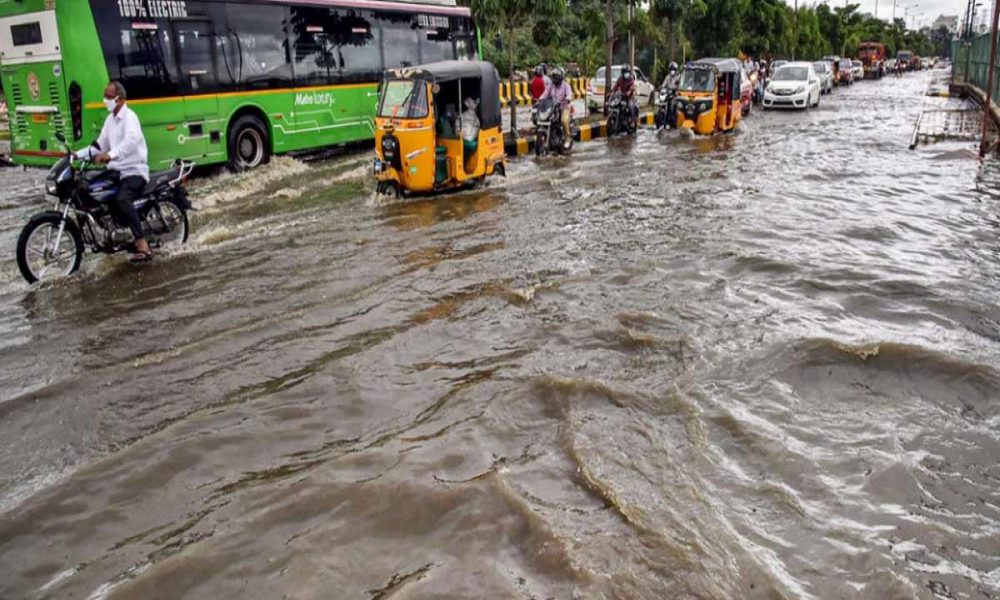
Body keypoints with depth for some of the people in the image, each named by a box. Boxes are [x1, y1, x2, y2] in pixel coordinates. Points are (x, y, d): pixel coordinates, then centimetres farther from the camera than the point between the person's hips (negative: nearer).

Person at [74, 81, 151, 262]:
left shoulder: (129, 117, -10)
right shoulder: (110, 119, 19)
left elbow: (131, 141, -29)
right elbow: (100, 145, 23)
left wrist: (110, 155, -42)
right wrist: (78, 154, 10)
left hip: (134, 171, -10)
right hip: (117, 171, 10)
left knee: (122, 199, -34)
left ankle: (143, 246, -40)